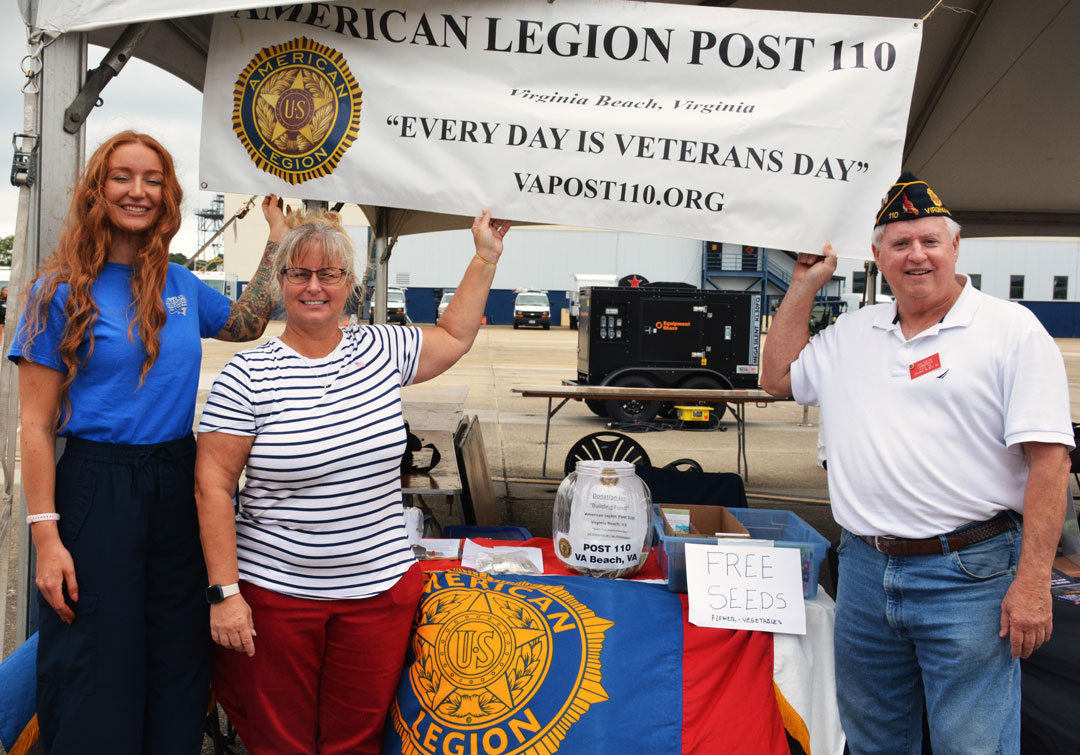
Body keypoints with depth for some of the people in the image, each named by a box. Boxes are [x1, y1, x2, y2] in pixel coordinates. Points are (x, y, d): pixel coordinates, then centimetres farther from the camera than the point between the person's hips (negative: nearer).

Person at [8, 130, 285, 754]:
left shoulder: (181, 286, 7)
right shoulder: (63, 291, -7)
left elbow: (246, 324, 26)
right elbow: (37, 425, -7)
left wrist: (277, 237, 18)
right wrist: (46, 536, -14)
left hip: (178, 482, 5)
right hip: (98, 486, -4)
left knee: (178, 662, 12)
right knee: (98, 665, 4)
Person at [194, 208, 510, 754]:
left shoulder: (381, 350, 4)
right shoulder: (247, 375, -7)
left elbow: (454, 337, 22)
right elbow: (212, 487, -8)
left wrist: (486, 257, 19)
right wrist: (224, 592, -11)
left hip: (381, 586, 3)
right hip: (274, 591, -2)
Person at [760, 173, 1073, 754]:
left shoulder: (1011, 329, -6)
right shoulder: (853, 333, 12)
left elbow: (1048, 457, -11)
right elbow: (778, 376, 21)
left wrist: (1033, 580, -17)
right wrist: (805, 286, 14)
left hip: (968, 575, -5)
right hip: (864, 569, 6)